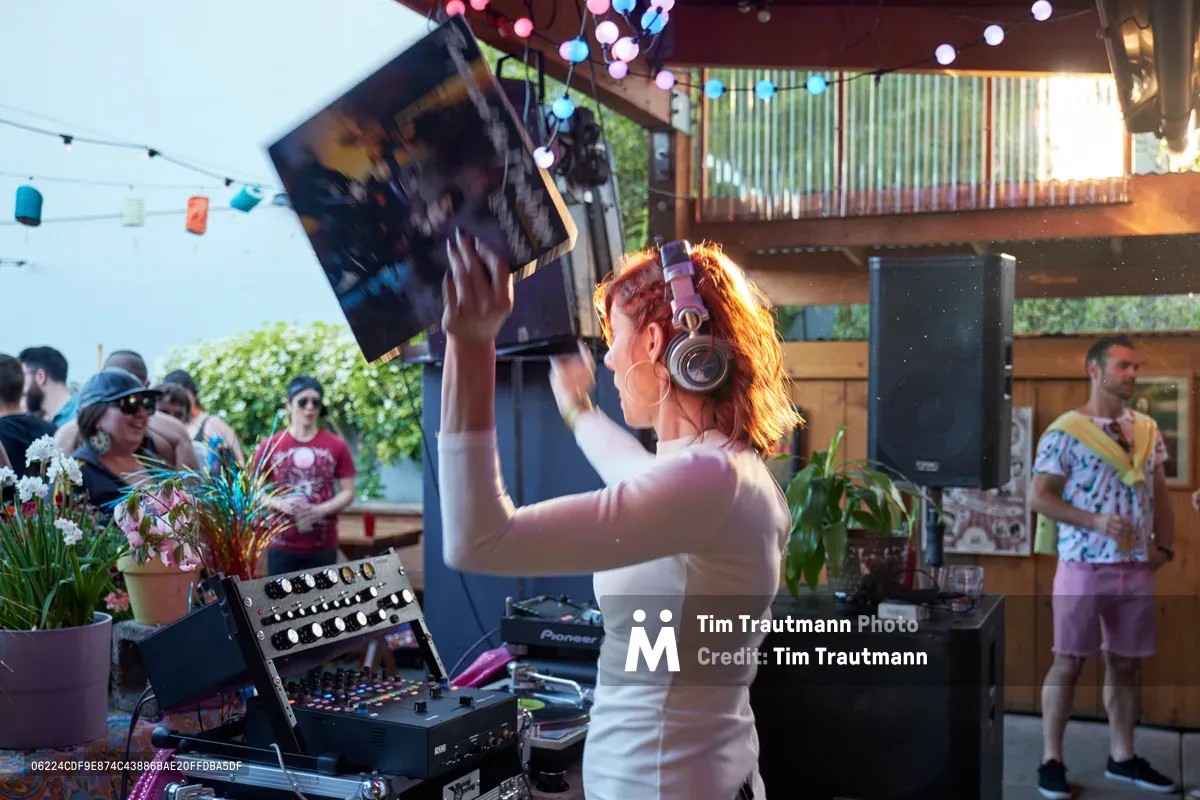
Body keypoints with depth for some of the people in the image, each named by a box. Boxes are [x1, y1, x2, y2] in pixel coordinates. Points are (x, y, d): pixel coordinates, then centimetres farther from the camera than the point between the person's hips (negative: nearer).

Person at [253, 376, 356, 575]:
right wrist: (280, 504, -14)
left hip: (324, 546, 0)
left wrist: (320, 510, -14)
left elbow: (348, 492, 3)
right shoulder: (269, 447, 2)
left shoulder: (337, 446, 2)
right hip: (282, 545, 0)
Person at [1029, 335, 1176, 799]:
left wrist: (1164, 546, 4)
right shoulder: (1065, 432, -8)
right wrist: (1096, 520, -20)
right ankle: (1051, 760, 7)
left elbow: (1159, 494, 16)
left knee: (1125, 663, 12)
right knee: (1069, 662, -1)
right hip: (1084, 566, -5)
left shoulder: (1148, 431, 10)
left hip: (1137, 568, 6)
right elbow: (1039, 498, -10)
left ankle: (1122, 757, 23)